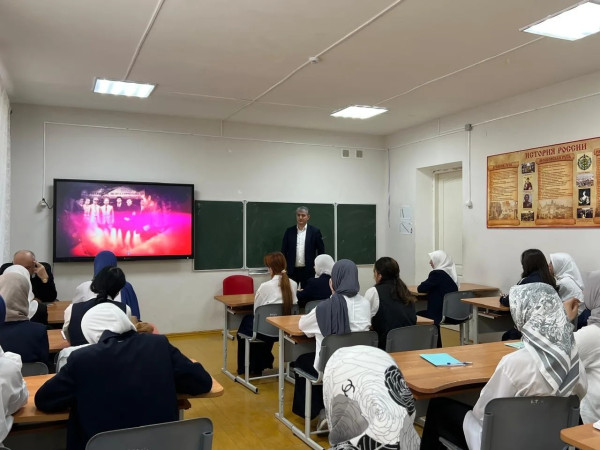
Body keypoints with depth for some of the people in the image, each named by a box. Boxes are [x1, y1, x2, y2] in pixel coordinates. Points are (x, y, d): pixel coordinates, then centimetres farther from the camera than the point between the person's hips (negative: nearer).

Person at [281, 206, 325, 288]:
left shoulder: (315, 231, 0)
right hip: (291, 271, 2)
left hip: (308, 271, -1)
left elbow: (321, 251, 4)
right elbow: (284, 251, 7)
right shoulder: (289, 231, 5)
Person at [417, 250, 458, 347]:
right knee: (420, 313, 19)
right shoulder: (451, 272, 8)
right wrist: (430, 288, 9)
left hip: (441, 313, -8)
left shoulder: (436, 274, -18)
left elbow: (420, 289, -13)